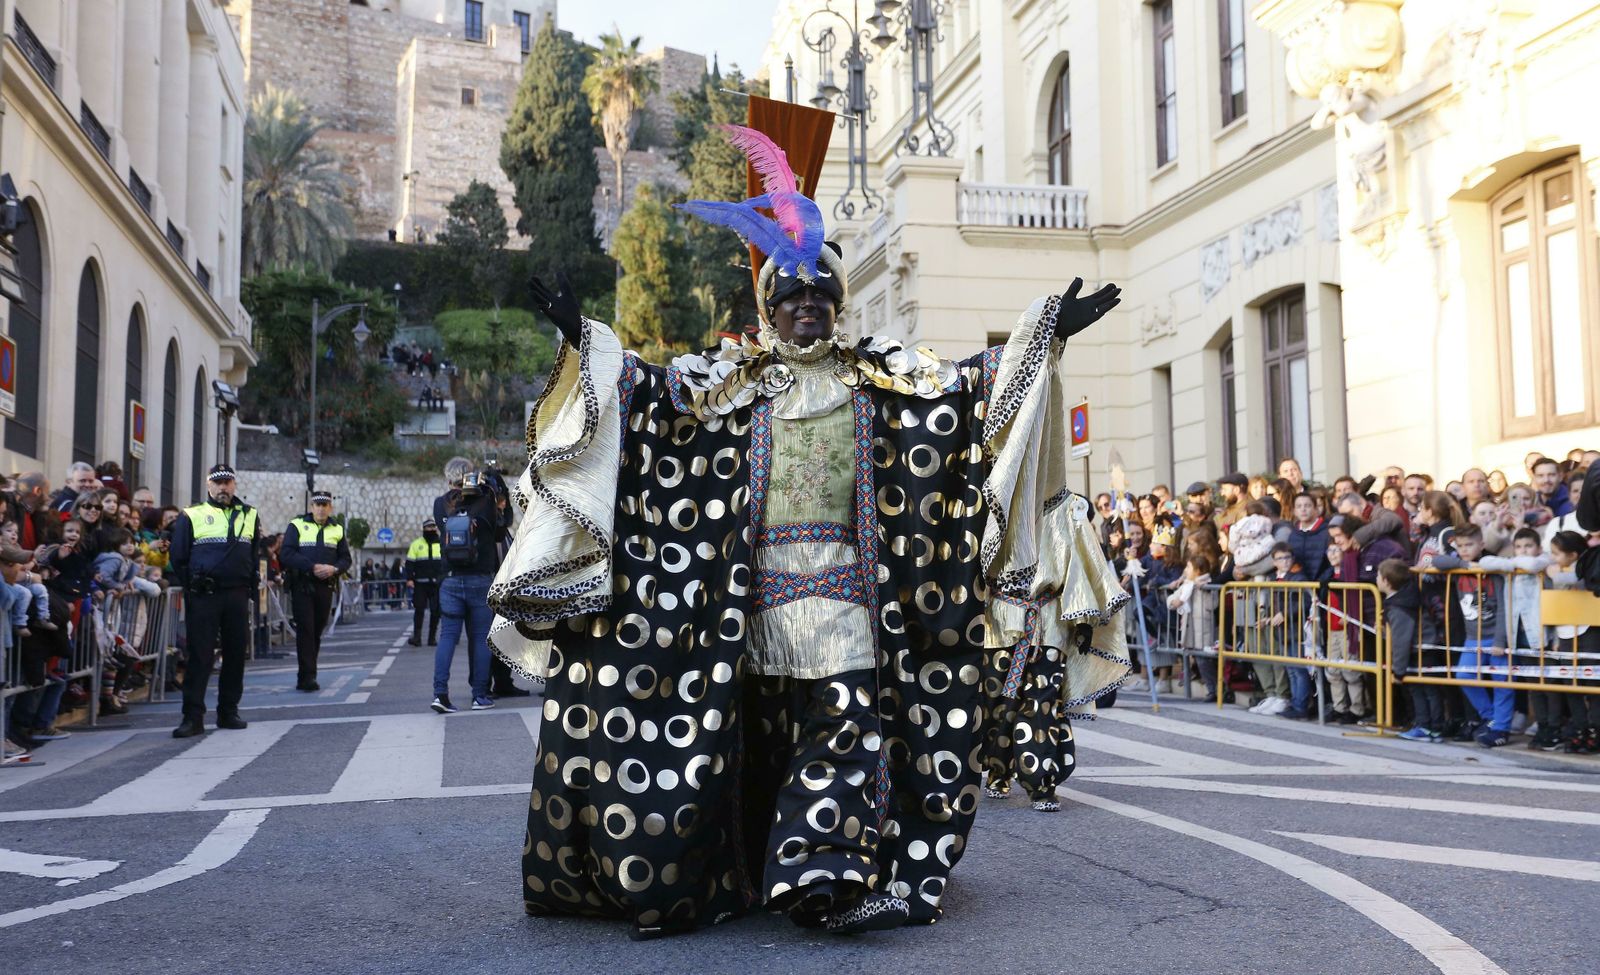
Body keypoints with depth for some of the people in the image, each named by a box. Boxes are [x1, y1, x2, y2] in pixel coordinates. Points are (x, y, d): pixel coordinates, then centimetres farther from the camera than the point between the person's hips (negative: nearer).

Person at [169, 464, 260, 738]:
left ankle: (228, 712, 17)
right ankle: (193, 717, -2)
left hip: (237, 596, 4)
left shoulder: (249, 516, 14)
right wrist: (191, 587, -1)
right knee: (200, 654, -4)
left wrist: (252, 586, 8)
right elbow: (178, 557, 3)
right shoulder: (191, 516, 3)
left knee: (236, 653, 7)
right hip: (203, 596, -4)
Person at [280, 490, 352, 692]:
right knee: (305, 630, -10)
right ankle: (307, 676, -11)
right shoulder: (297, 525, 2)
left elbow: (346, 559, 13)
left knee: (317, 631, 7)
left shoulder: (337, 529, 13)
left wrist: (334, 569, -10)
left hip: (326, 587, 4)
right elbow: (286, 555, -8)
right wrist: (312, 567, -18)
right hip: (302, 586, -4)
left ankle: (306, 677, 16)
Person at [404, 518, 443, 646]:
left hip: (437, 583, 1)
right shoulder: (416, 544, 7)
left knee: (436, 611, 2)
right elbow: (409, 563, 5)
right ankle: (417, 636, -4)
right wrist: (409, 579, -6)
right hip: (420, 583, -1)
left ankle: (432, 637, 9)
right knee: (419, 609, -6)